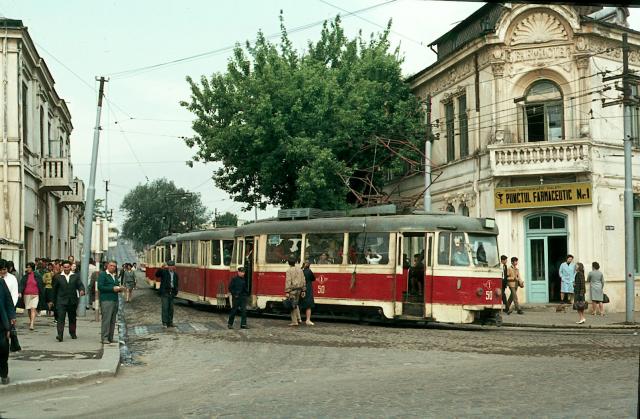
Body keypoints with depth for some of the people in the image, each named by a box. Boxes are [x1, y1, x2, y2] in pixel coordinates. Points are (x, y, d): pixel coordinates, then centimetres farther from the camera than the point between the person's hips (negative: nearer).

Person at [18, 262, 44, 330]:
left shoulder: (37, 276, 1)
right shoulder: (25, 276, 5)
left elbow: (41, 286, 6)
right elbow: (21, 284, -4)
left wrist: (42, 296, 7)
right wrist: (19, 292, -20)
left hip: (35, 295, -3)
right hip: (26, 295, 3)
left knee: (33, 309, -14)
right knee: (29, 309, 11)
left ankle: (32, 325, -21)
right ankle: (31, 321, 30)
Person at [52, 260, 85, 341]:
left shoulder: (75, 276, 7)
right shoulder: (58, 277, 4)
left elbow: (80, 285, -2)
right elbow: (55, 290, 8)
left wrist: (82, 290, -25)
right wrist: (54, 301, 9)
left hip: (72, 301, 2)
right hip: (61, 301, -2)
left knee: (72, 318, 14)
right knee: (61, 318, -13)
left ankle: (73, 333, 31)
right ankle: (60, 335, -20)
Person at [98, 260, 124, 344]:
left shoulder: (114, 276, 22)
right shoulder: (102, 274, -2)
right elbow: (100, 287, -11)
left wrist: (119, 289, 6)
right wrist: (112, 289, -15)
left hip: (115, 300, 8)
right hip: (106, 300, -8)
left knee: (113, 321, 5)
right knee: (106, 319, -10)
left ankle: (110, 338, 9)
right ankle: (104, 338, -8)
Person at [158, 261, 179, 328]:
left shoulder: (175, 274, 11)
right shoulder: (164, 272, -4)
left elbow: (176, 284, 20)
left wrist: (176, 291, 9)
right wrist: (161, 268, -39)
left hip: (171, 293, 5)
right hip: (165, 292, -5)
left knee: (171, 308, 7)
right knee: (165, 307, -9)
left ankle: (170, 323, 13)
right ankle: (164, 323, -7)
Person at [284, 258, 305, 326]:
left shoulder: (289, 271, -9)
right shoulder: (300, 270, 10)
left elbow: (288, 281, -15)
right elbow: (303, 281, 10)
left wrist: (287, 292, -16)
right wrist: (303, 290, 14)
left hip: (292, 289, -6)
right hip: (299, 289, 6)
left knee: (293, 305, -1)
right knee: (296, 304, 22)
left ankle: (294, 321, -1)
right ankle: (299, 319, 15)